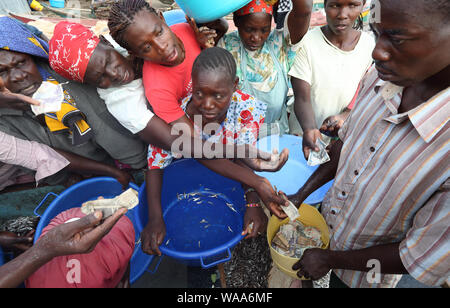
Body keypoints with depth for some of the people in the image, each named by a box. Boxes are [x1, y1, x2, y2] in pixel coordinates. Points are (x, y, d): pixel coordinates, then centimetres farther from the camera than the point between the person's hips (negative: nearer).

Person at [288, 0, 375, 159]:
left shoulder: (370, 44, -6)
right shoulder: (306, 42, -18)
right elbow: (302, 98, -21)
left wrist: (344, 116, -19)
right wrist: (310, 130, -39)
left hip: (342, 136, 3)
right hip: (304, 131, -2)